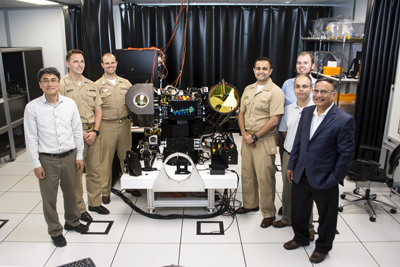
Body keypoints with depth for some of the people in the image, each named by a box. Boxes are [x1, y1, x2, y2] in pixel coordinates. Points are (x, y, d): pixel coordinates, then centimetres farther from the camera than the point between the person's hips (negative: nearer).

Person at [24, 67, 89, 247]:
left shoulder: (70, 103, 0)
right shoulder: (32, 108, -7)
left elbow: (77, 131, 5)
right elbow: (31, 138, -4)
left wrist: (79, 156, 6)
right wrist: (36, 164, -6)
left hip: (69, 157, 2)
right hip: (47, 160, -2)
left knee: (71, 192, 18)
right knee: (49, 198, 8)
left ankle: (72, 222, 41)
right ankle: (55, 231, 28)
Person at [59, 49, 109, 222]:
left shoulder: (91, 85, 12)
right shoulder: (62, 86, -6)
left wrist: (95, 131, -2)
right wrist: (81, 133, -14)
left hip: (92, 133, 5)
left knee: (95, 170, 13)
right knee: (75, 173, 3)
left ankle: (95, 203, 29)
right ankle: (79, 208, 17)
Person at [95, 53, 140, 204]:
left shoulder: (125, 83, 11)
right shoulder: (97, 85, 1)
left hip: (124, 124, 3)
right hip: (107, 126, -3)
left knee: (126, 156, 12)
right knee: (106, 159, 3)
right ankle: (105, 191, 15)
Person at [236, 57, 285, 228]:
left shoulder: (275, 92, -11)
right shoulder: (248, 89, 11)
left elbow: (274, 120, -16)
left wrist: (255, 137, -15)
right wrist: (244, 134, -1)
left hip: (264, 141, -7)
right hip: (248, 138, 7)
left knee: (264, 179, -1)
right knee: (247, 174, 16)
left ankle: (269, 213, 16)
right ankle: (250, 204, 36)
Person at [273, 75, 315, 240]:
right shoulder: (288, 109, 5)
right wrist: (293, 142, 6)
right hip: (288, 155, 5)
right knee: (287, 190, 17)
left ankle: (307, 226, 25)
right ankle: (287, 218, 37)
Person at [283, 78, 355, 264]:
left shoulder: (344, 120, -16)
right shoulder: (306, 112, 3)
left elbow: (346, 153, -12)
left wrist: (336, 178, -12)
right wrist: (292, 166, 10)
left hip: (324, 178, -5)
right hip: (301, 175, 6)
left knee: (326, 216, 16)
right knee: (298, 211, 21)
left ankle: (323, 247, 39)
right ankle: (301, 238, 46)